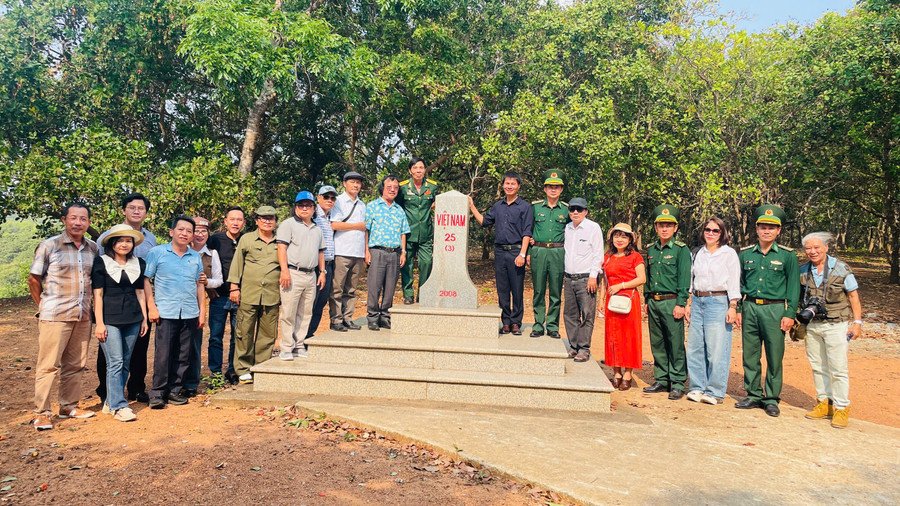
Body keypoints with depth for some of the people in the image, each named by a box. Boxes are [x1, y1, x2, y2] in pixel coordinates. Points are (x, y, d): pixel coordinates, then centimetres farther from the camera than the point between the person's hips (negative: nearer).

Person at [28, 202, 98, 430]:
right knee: (48, 364, -1)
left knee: (75, 364, 11)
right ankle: (41, 413, 7)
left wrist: (91, 308, 11)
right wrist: (44, 307, 1)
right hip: (54, 316, -4)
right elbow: (34, 279, 0)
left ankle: (69, 407, 23)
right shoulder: (49, 246, -4)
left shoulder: (93, 248, 8)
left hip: (83, 317, 5)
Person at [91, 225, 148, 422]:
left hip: (132, 320, 5)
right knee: (115, 362, -10)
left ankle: (111, 401, 19)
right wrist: (99, 323, -8)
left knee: (125, 363, 7)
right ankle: (119, 407, -8)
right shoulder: (101, 262, 0)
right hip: (109, 320, -5)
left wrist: (144, 318, 12)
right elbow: (98, 294, -4)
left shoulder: (139, 264, 12)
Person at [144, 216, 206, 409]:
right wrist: (151, 307, -7)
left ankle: (174, 391, 17)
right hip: (165, 312, -4)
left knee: (183, 355, 7)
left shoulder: (196, 257, 13)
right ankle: (157, 393, 6)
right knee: (163, 354, -5)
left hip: (190, 313, 4)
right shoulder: (157, 253, 2)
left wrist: (202, 311, 13)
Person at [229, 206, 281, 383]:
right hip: (248, 294, -2)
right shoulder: (246, 239, 8)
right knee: (245, 332, 0)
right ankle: (243, 370, 10)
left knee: (268, 333, 4)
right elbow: (237, 263, 8)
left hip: (272, 296, 2)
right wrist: (234, 287, 2)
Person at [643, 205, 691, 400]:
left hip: (671, 302, -6)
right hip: (654, 302, 6)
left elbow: (684, 279, -8)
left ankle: (678, 383, 8)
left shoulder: (681, 249, -4)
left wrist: (681, 304, -14)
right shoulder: (651, 250, 14)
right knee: (657, 343, 11)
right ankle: (661, 380, 21)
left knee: (676, 344, -1)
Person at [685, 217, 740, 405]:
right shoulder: (698, 253, 16)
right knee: (695, 347, 5)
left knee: (716, 349, -5)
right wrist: (688, 303, 14)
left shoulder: (729, 254, 1)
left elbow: (734, 283, -3)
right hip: (698, 302, 5)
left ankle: (715, 391, 4)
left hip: (718, 302, -5)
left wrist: (732, 306, -10)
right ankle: (697, 387, 16)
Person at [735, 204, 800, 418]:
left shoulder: (787, 255, 0)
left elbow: (793, 287, 0)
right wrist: (738, 309, 8)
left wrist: (790, 314, -5)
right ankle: (754, 396, 20)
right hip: (750, 308, 3)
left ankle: (772, 399, 14)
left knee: (774, 358, 3)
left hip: (774, 310, -3)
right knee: (750, 356, 8)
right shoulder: (745, 254, 8)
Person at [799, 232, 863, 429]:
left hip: (836, 325, -4)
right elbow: (799, 297, 14)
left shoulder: (841, 269, -5)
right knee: (818, 367, 11)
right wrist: (797, 319, 8)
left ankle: (841, 408, 8)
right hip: (812, 325, 4)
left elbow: (853, 296, -2)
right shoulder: (803, 271, 4)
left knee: (838, 369, -2)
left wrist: (857, 322, -6)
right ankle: (824, 403, 22)